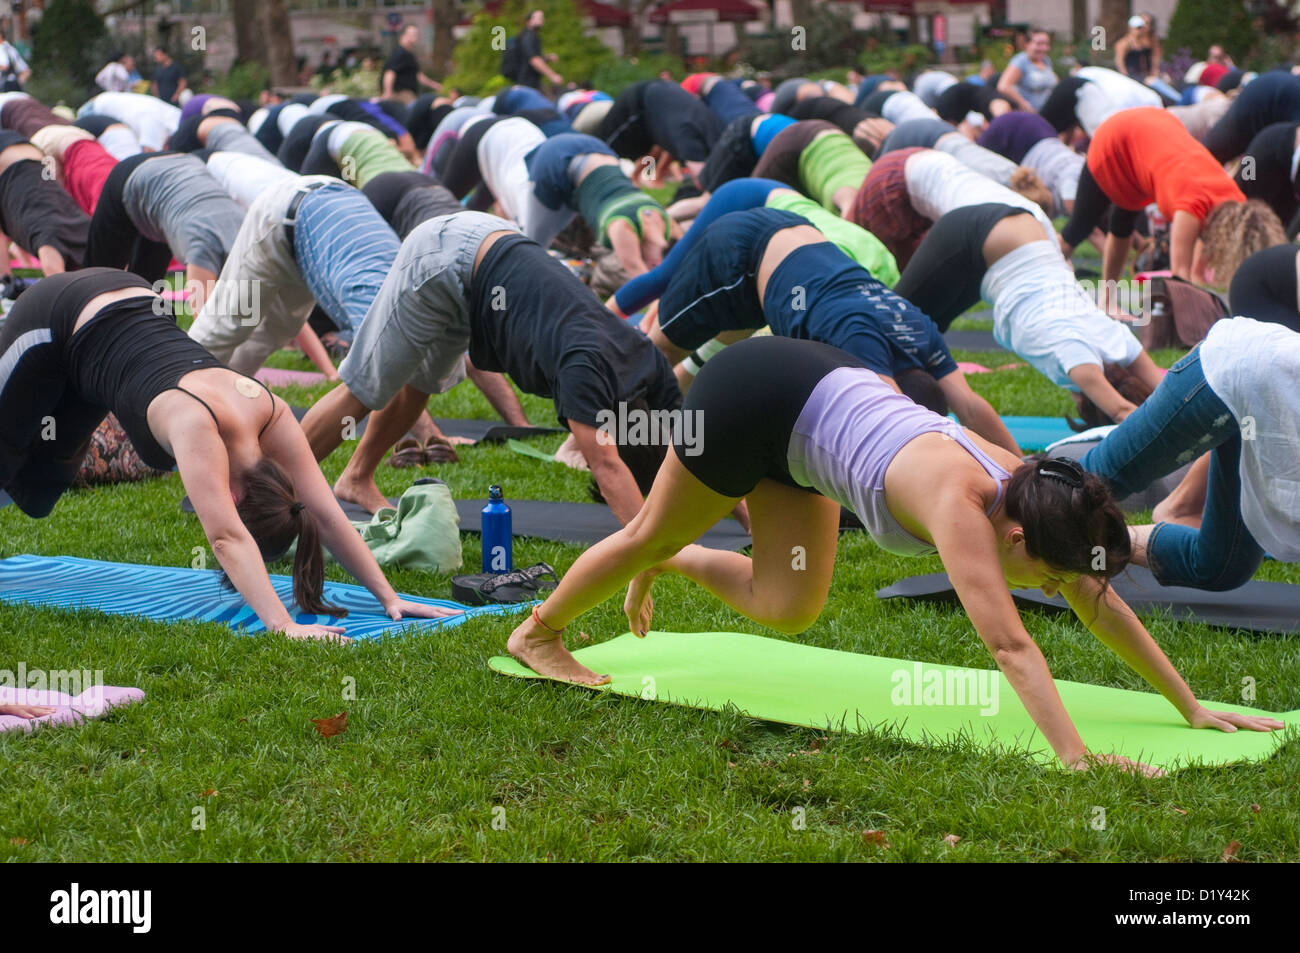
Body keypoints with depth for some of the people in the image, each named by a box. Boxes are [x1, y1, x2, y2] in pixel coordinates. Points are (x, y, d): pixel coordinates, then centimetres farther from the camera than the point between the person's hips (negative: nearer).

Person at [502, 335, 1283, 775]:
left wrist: (1195, 709, -7)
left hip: (805, 407, 7)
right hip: (750, 397, -7)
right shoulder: (960, 506, -36)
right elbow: (1009, 643, -45)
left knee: (787, 609, 11)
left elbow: (1102, 606, -7)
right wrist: (1074, 757, -51)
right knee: (656, 534, 14)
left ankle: (669, 562, 37)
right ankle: (537, 631, 38)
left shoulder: (1020, 487, -15)